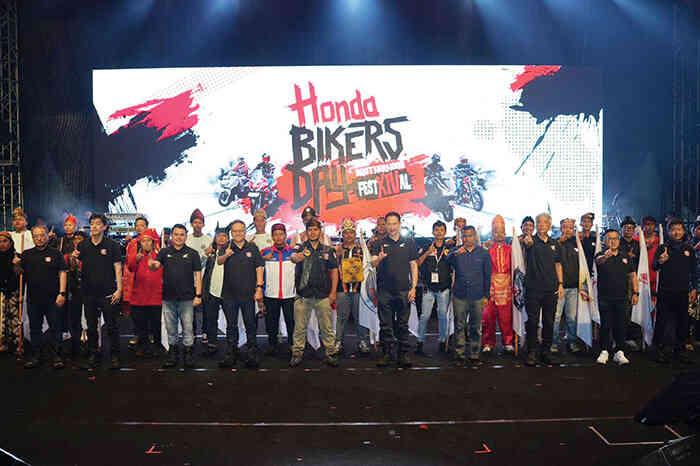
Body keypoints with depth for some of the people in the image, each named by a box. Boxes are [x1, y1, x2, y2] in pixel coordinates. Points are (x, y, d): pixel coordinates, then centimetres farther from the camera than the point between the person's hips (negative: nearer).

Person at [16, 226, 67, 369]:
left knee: (54, 328, 2)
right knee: (34, 328, 12)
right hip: (33, 298, 3)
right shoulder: (27, 254, 9)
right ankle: (35, 356, 21)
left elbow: (62, 273, -2)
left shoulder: (55, 253, 1)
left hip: (52, 298, -3)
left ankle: (56, 357, 9)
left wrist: (62, 293, -11)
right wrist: (16, 264, -11)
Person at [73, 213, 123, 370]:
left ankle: (115, 357, 11)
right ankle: (92, 356, 22)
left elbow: (118, 268, -3)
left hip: (108, 293, -3)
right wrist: (74, 259, -11)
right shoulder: (82, 246, 8)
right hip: (89, 292, 3)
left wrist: (119, 289, -10)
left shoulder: (112, 246, -1)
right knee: (91, 327, 11)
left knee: (111, 326, 2)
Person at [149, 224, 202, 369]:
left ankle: (188, 353, 12)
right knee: (170, 328, 11)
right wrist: (152, 264, -34)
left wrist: (198, 295, -6)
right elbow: (155, 266, -8)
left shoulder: (192, 253, 3)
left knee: (188, 327, 2)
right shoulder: (164, 252, 7)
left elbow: (198, 275, 1)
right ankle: (172, 352, 23)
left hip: (187, 298, -2)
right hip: (168, 297, 2)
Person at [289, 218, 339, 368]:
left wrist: (333, 292, 0)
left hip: (323, 295, 1)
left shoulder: (327, 250, 7)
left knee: (327, 327, 5)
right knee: (299, 327, 6)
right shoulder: (300, 247, 1)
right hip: (303, 295, -1)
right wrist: (300, 256, -47)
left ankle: (330, 354, 14)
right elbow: (293, 258, -22)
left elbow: (334, 271, 8)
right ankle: (297, 354, 16)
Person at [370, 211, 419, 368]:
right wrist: (379, 258, -30)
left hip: (404, 290, 0)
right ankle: (387, 353, 13)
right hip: (384, 290, 0)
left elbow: (413, 266, 8)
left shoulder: (409, 243, 8)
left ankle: (403, 354, 12)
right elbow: (373, 264, -6)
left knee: (403, 324, 5)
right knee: (385, 324, 4)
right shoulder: (379, 244, 6)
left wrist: (413, 287, -1)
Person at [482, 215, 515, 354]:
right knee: (488, 316, 0)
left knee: (506, 317, 2)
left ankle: (508, 342, 15)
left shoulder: (510, 249, 11)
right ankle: (488, 343, 12)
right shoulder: (487, 248, 6)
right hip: (490, 285, -1)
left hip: (506, 286, 1)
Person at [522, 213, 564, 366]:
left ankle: (546, 351, 20)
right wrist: (526, 241, -52)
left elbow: (558, 265, 15)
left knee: (549, 322, 9)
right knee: (532, 321, -1)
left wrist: (560, 284, 6)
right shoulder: (532, 240, -2)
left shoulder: (554, 244, 13)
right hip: (533, 288, -4)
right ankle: (531, 352, 7)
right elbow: (526, 242, -27)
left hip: (551, 289, 4)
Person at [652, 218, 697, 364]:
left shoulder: (688, 249, 11)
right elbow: (654, 267, -5)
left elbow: (693, 271, 16)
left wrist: (694, 288, 10)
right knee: (667, 322, -4)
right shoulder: (663, 248, 3)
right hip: (666, 291, -3)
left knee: (682, 322, 6)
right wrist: (660, 262, -27)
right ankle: (664, 350, 2)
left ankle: (679, 351, 16)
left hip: (683, 292, 3)